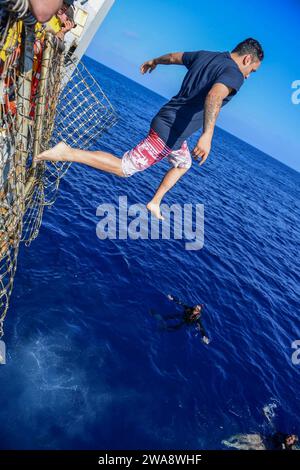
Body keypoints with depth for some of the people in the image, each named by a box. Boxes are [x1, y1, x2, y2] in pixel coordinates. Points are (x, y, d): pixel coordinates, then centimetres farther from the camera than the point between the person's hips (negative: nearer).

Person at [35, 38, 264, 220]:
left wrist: (154, 61, 46)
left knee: (184, 164, 30)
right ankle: (67, 153, -13)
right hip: (170, 131, -10)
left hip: (169, 124, 10)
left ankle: (155, 203, 34)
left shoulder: (205, 56, 13)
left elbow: (174, 56, 28)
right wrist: (208, 135, -45)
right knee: (123, 168, -8)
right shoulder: (234, 74, -12)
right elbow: (214, 96, -34)